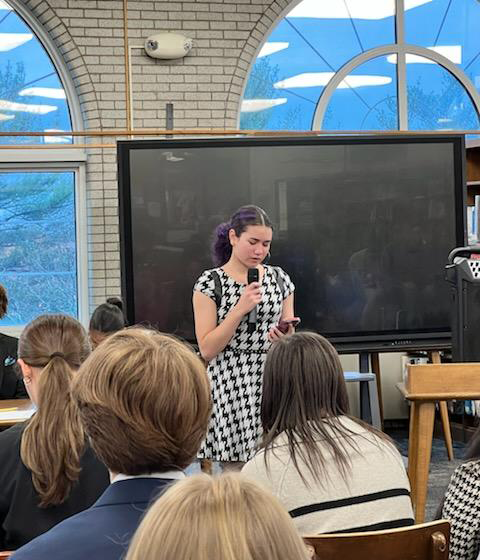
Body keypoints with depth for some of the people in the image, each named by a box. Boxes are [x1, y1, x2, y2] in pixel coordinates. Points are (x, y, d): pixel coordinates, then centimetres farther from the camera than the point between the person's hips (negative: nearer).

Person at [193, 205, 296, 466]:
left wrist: (286, 337, -7)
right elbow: (207, 349, -7)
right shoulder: (211, 282, -2)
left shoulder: (279, 278, 11)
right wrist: (240, 309, -14)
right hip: (229, 389, -3)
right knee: (233, 467, -6)